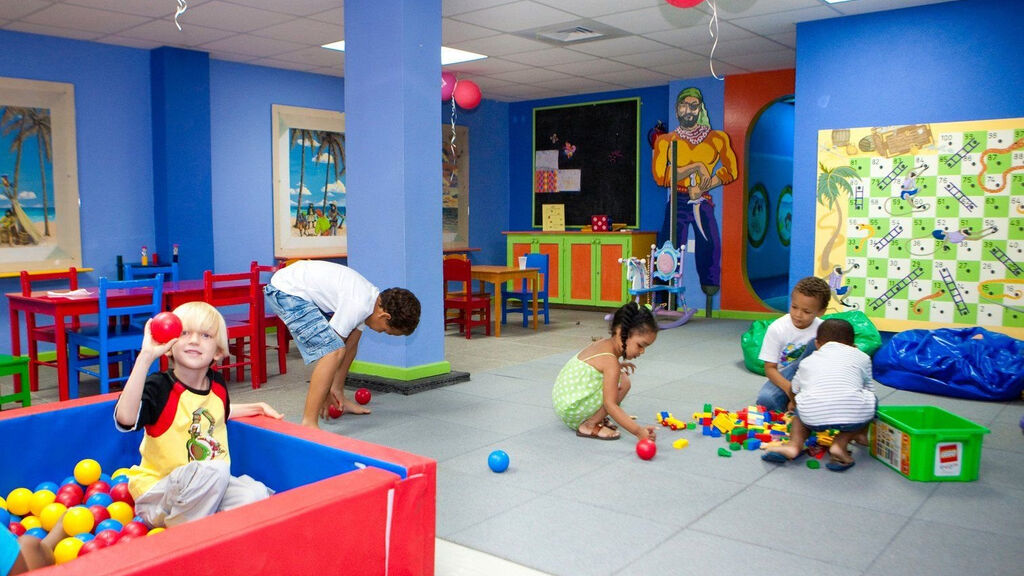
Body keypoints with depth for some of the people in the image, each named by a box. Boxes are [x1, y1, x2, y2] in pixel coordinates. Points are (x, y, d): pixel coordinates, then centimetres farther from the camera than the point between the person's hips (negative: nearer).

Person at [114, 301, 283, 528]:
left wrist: (256, 407, 17)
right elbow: (125, 419, -38)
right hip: (157, 496, -4)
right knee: (215, 470, -34)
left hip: (212, 488, 5)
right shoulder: (159, 387, -15)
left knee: (255, 494, -24)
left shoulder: (217, 384, 4)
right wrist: (146, 357, -37)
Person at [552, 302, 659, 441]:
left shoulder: (603, 343, 5)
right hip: (571, 410, -10)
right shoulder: (611, 362, -22)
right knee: (622, 382, -20)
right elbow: (610, 405, -27)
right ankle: (589, 426, -11)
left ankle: (596, 418, 8)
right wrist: (638, 431, -33)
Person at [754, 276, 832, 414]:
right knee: (765, 399, -36)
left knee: (816, 343, -26)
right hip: (782, 380, -2)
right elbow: (770, 368, -12)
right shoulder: (777, 329, -13)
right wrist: (790, 389, -30)